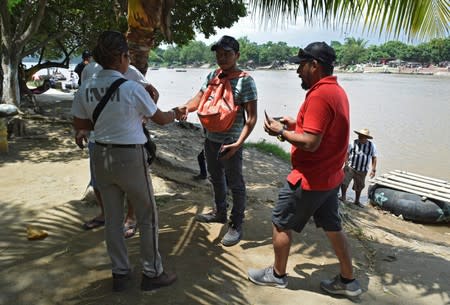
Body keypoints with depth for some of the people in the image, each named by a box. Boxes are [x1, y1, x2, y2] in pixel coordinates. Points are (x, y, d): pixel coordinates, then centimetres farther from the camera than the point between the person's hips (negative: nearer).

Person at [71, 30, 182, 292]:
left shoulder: (86, 89, -2)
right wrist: (176, 113, 17)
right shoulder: (132, 88, -17)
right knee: (148, 217, 11)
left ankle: (120, 273, 30)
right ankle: (153, 273, 23)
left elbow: (80, 124, 10)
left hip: (102, 157, 6)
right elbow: (160, 119, -3)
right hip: (130, 157, -5)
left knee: (113, 218, 16)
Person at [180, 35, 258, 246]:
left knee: (235, 185, 5)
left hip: (229, 142, -7)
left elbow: (251, 117, -16)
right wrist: (184, 108, -13)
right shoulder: (212, 76, 8)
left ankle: (236, 225, 20)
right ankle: (219, 213, 42)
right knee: (216, 178, 22)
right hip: (210, 139, 7)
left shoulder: (244, 80, -12)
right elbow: (198, 99, 8)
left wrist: (239, 143, -25)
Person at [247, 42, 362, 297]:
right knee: (333, 227, 18)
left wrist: (281, 132, -12)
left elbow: (310, 143, -26)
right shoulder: (337, 91, 9)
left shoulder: (319, 95, -22)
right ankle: (348, 280, 31)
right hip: (330, 176, 9)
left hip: (310, 179, -9)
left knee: (280, 223, 8)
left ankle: (278, 274, 26)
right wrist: (296, 124, 9)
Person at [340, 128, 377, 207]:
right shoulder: (353, 143, -6)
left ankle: (357, 201, 33)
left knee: (360, 186, 14)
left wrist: (373, 170, -2)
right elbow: (347, 153, -2)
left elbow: (374, 158, 3)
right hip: (350, 168, -2)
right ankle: (343, 197, 12)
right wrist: (346, 164, -11)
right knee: (344, 182, -10)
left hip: (362, 171, 2)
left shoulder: (371, 146, -1)